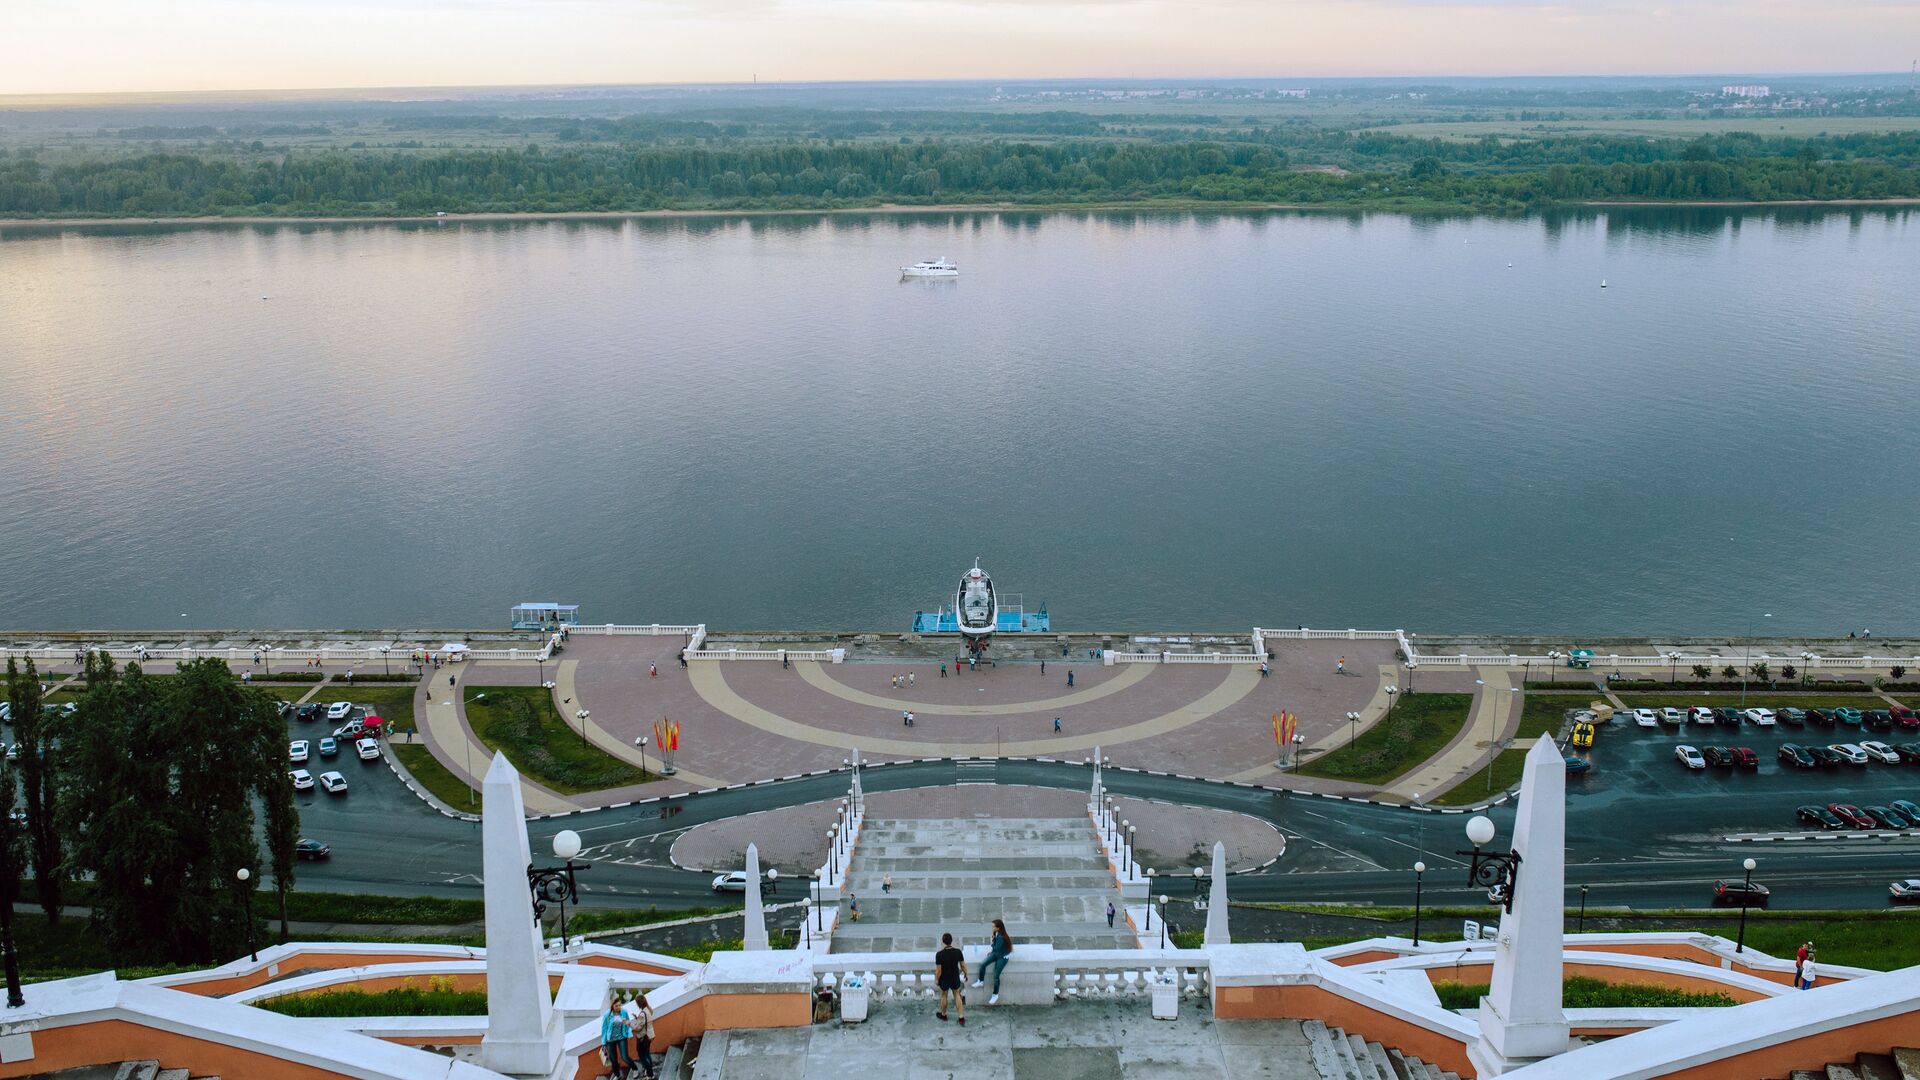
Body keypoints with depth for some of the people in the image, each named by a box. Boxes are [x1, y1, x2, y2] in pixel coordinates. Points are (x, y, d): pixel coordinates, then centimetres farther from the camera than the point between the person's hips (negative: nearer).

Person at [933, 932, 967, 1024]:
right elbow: (963, 965, -7)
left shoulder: (939, 954, -27)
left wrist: (936, 980, -2)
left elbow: (938, 970, -20)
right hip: (956, 978, 2)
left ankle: (943, 1014, 43)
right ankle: (961, 1018, 18)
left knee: (944, 996, 22)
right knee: (957, 996, 21)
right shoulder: (958, 952, -18)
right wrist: (966, 974, 12)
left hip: (944, 980, -2)